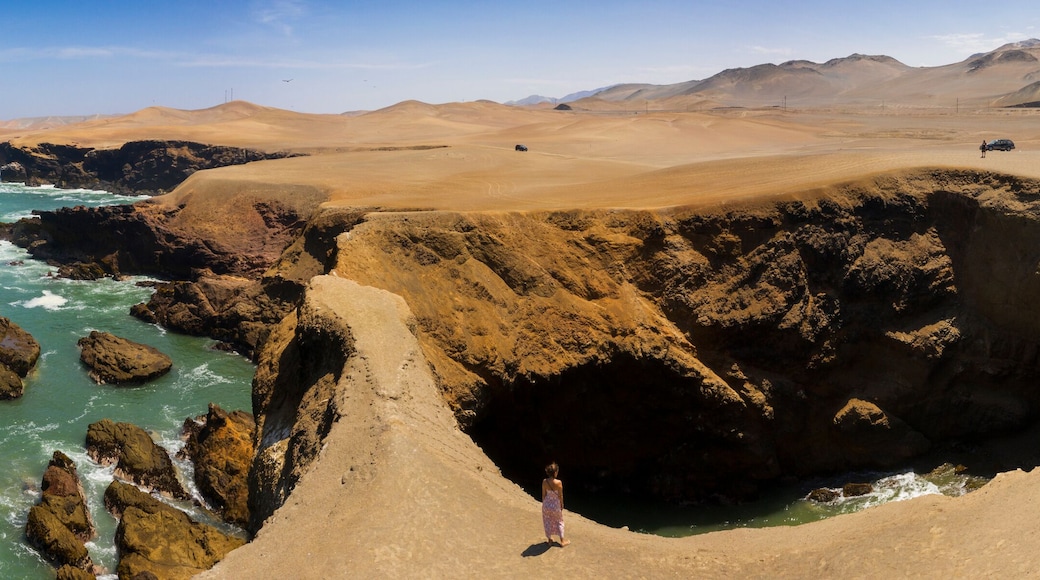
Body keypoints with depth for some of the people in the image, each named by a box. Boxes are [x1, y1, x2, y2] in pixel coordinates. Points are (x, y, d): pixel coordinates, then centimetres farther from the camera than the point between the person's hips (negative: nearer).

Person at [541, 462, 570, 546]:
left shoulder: (544, 482, -16)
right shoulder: (558, 482, -25)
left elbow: (543, 494, -5)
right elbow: (560, 496, -13)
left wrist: (544, 503, 10)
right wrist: (562, 505, 3)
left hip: (546, 504, 2)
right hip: (555, 505, -2)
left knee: (548, 522, 21)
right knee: (559, 522, 20)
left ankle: (549, 540, 33)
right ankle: (562, 541, 27)